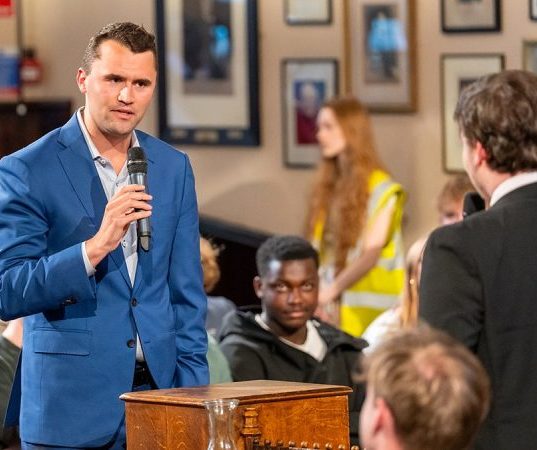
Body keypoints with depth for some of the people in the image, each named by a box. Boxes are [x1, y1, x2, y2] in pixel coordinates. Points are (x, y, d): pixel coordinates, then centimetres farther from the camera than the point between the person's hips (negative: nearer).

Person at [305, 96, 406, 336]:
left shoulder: (381, 190, -3)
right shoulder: (327, 188, 13)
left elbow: (371, 253, -10)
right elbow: (318, 251, 9)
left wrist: (332, 290, -16)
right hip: (327, 308, 5)